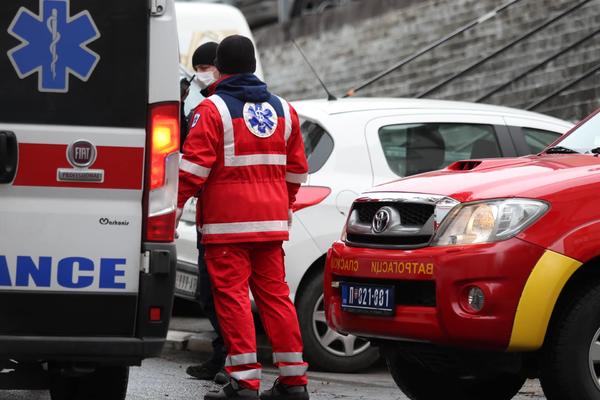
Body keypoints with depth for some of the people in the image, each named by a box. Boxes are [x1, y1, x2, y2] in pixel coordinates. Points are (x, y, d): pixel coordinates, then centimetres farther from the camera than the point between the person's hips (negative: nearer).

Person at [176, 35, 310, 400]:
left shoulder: (213, 109, -6)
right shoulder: (283, 110, 13)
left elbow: (194, 167, -13)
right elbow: (297, 168, 19)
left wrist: (174, 207, -8)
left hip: (227, 222, -6)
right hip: (272, 220, 6)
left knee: (232, 295, -5)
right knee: (274, 294, 10)